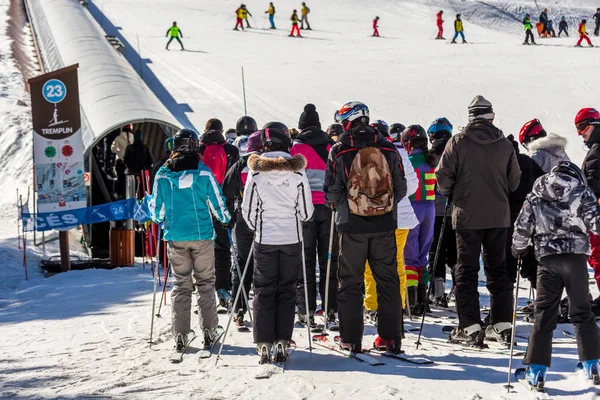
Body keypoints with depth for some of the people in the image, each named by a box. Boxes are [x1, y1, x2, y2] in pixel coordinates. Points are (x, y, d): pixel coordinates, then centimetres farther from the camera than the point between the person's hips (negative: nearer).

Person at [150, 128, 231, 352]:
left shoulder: (162, 175, -2)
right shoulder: (203, 173, -7)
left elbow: (157, 212, 3)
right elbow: (217, 203, -1)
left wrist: (157, 217, 26)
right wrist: (225, 218, 19)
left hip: (175, 237, 2)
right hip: (202, 235, -1)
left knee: (180, 285, 9)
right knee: (205, 283, 9)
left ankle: (180, 335, 5)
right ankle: (208, 331, 9)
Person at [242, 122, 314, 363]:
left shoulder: (256, 172, -7)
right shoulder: (297, 172, -6)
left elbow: (248, 210, -1)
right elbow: (306, 211, 0)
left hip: (265, 239, -1)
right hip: (292, 239, 1)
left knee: (264, 291, 7)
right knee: (287, 291, 9)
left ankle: (264, 344, 4)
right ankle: (282, 343, 7)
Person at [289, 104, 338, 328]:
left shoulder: (296, 147, -1)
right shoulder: (331, 146, 7)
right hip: (329, 207, 2)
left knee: (305, 259, 3)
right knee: (329, 259, 9)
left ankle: (306, 310, 1)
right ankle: (331, 308, 10)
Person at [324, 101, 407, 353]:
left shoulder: (339, 151, -7)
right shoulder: (388, 149, 2)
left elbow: (331, 193, -6)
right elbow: (401, 188, 6)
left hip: (352, 225, -2)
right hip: (385, 224, 2)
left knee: (350, 281, 6)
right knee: (388, 280, 10)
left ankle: (351, 339, 6)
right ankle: (390, 337, 11)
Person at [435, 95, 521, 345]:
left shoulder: (458, 142, -8)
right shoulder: (505, 145, 1)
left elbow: (444, 176, -8)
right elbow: (514, 181, 7)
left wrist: (451, 194, 12)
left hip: (467, 215, -3)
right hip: (499, 216, 3)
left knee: (466, 270, 3)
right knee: (498, 269, 12)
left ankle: (470, 327, -2)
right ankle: (502, 325, 12)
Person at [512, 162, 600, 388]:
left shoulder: (535, 196, 10)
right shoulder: (582, 193, 3)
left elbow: (521, 227, 6)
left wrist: (518, 249, 21)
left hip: (547, 259, 1)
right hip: (575, 256, -1)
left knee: (544, 313, 4)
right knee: (581, 311, 11)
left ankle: (536, 370, -2)